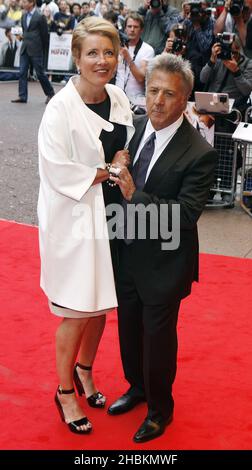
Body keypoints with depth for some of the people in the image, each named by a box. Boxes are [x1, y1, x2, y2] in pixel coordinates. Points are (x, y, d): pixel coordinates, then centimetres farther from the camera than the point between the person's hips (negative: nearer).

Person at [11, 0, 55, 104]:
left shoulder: (40, 17, -9)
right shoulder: (24, 16, 11)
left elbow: (45, 35, -5)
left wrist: (43, 50, -1)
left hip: (36, 50, -6)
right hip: (25, 49, 6)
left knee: (40, 73, -1)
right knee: (22, 72, 1)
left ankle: (50, 94, 15)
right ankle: (22, 96, 3)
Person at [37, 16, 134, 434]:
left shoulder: (119, 99, 2)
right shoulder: (61, 107, -18)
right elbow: (55, 168, -21)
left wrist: (122, 162, -3)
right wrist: (106, 172, -16)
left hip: (110, 215, 6)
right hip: (73, 219, -6)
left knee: (100, 304, 18)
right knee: (76, 313, 4)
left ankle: (84, 370, 42)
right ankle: (65, 392, 25)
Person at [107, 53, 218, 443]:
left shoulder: (199, 154, -23)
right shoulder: (138, 125, -4)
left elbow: (186, 214, -27)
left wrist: (135, 196, -31)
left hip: (163, 262, -6)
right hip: (129, 253, 6)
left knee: (158, 336, 12)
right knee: (129, 327, 23)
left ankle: (160, 408, 36)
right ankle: (138, 387, 49)